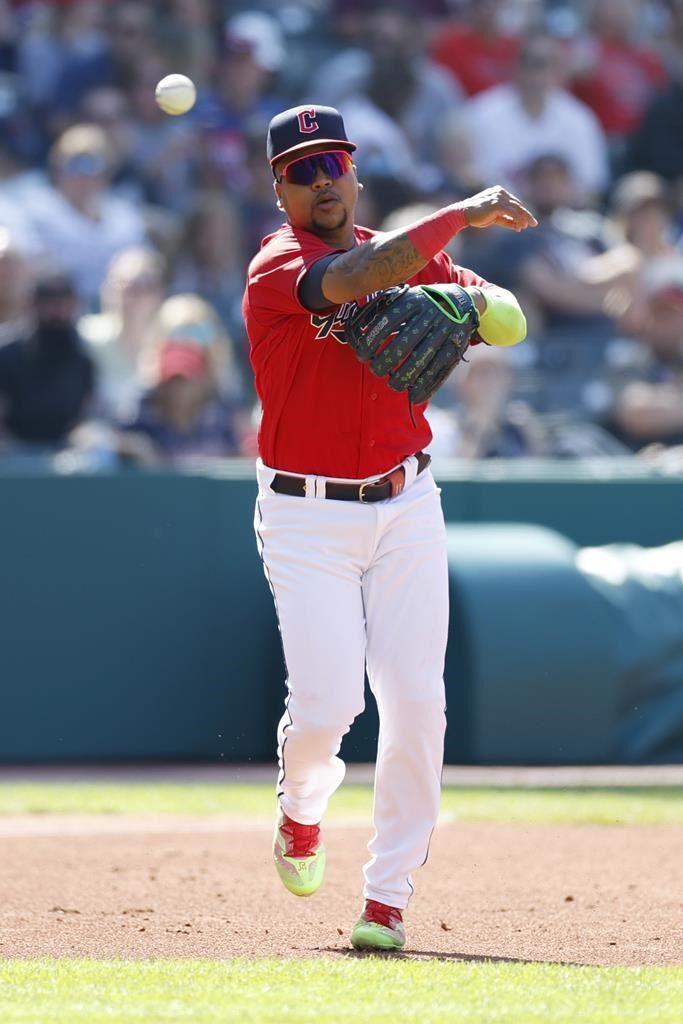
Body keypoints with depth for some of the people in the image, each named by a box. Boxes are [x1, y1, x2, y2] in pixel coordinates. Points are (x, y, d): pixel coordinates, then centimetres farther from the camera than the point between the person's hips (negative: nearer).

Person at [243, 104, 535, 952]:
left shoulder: (407, 256, 7)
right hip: (306, 518, -4)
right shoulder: (276, 268, -12)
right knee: (327, 704, -11)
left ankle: (387, 898, 6)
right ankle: (301, 805, 25)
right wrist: (465, 211, -28)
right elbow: (361, 277, -31)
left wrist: (479, 305, -14)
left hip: (405, 508, 4)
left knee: (416, 701, -4)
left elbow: (498, 312, 11)